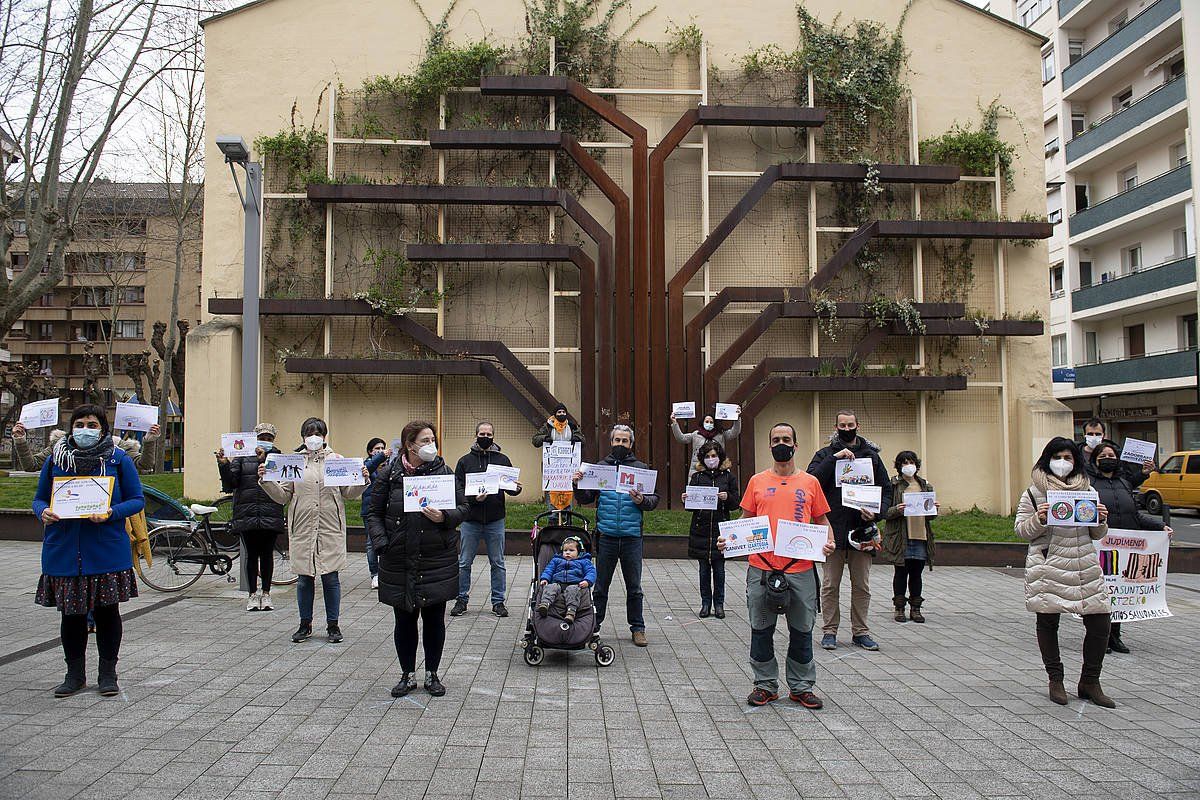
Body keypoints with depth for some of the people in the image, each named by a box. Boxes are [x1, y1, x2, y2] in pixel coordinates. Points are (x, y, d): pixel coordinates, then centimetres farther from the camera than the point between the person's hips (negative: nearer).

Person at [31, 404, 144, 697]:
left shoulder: (118, 459, 0)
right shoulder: (55, 459, 7)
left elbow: (137, 499, 0)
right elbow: (39, 498, 12)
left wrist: (111, 513, -19)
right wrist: (43, 512, -11)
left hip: (107, 551, -2)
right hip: (64, 551, 2)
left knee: (107, 611, 5)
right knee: (71, 613, 9)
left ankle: (107, 673, 18)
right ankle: (75, 673, 24)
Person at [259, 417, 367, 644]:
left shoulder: (337, 460, 6)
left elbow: (348, 493, 8)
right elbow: (282, 496, 8)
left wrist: (362, 481, -10)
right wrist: (266, 481, -6)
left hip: (331, 529, -1)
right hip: (302, 528, 1)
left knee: (330, 577, 4)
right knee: (304, 578, 8)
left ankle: (333, 625, 16)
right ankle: (305, 624, 23)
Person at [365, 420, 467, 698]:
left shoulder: (443, 471, 2)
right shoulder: (388, 474, 1)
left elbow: (463, 508, 5)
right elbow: (373, 512, 5)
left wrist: (444, 517, -15)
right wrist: (381, 542, -9)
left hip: (438, 560, 0)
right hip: (399, 562, 0)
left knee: (434, 619, 7)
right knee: (404, 620, 9)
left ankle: (432, 674, 23)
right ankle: (408, 675, 25)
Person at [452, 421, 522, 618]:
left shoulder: (502, 460, 7)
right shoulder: (465, 461, 3)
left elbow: (510, 487, 8)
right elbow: (458, 490, -3)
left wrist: (516, 489, -15)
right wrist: (473, 498, -20)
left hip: (495, 520, 1)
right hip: (470, 520, 0)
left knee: (498, 563, 7)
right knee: (464, 563, 6)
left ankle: (498, 601, 16)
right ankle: (461, 600, 19)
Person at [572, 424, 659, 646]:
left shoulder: (641, 468, 6)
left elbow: (654, 499, 3)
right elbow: (585, 499, 7)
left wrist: (642, 500, -17)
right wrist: (578, 484, -12)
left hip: (632, 536, 0)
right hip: (606, 536, 0)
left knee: (634, 587, 8)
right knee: (600, 585, 8)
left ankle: (638, 628, 18)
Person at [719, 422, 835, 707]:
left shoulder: (810, 482, 6)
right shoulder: (757, 482, 7)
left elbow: (821, 520, 12)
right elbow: (747, 520, 12)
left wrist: (829, 541, -6)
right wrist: (728, 539, -4)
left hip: (800, 569, 0)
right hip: (761, 569, 0)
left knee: (801, 630, 8)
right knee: (761, 630, 7)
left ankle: (801, 687, 21)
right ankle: (766, 685, 20)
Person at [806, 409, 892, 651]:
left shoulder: (871, 456, 10)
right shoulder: (825, 454, 5)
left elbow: (886, 490, 11)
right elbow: (812, 479, -12)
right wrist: (834, 458, -17)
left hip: (862, 529, 2)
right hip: (833, 529, -2)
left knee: (862, 586, 8)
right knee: (831, 585, 4)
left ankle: (860, 631, 18)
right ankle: (830, 630, 13)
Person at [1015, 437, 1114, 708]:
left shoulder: (1087, 489, 13)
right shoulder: (1034, 492, 1)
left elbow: (1097, 535, 17)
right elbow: (1020, 530, 0)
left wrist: (1101, 520, -3)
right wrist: (1039, 519, -18)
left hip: (1085, 565, 3)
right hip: (1048, 566, -3)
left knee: (1100, 623, 0)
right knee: (1048, 622, 5)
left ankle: (1090, 682, 17)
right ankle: (1055, 680, 21)